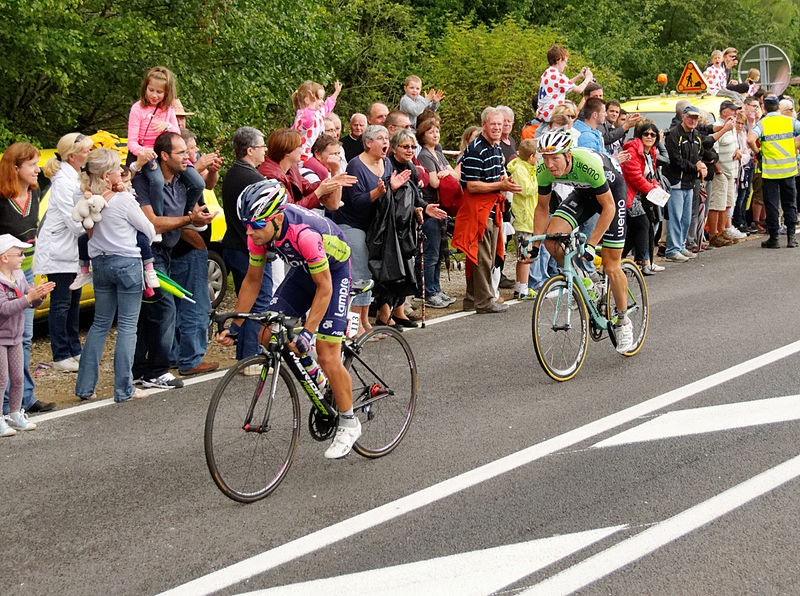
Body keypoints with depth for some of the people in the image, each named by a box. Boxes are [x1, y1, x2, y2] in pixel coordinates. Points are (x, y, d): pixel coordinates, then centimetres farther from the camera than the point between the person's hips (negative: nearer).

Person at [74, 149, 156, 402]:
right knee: (127, 326, 1)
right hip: (127, 263, -6)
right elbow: (149, 230, -6)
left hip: (100, 264, 6)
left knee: (100, 324, 15)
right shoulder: (124, 200, -15)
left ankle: (85, 386, 14)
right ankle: (124, 389, 2)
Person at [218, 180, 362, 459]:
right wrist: (233, 325, -9)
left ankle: (348, 424, 7)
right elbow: (253, 279, -5)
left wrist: (307, 333, -36)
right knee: (267, 337, -7)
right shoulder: (259, 233, -19)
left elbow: (324, 288, -31)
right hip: (301, 270, 7)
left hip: (333, 272, -7)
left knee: (328, 358, -12)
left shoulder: (304, 234, -39)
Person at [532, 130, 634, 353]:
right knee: (552, 240, -21)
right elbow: (542, 207, -7)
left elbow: (608, 208, -30)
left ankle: (623, 322, 13)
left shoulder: (589, 165, -39)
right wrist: (534, 245, -13)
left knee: (611, 266, -5)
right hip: (583, 192, 5)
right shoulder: (544, 170, -24)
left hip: (612, 189, -5)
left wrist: (591, 244, -33)